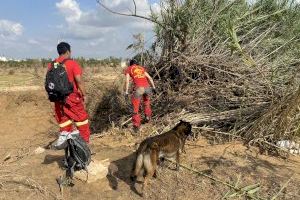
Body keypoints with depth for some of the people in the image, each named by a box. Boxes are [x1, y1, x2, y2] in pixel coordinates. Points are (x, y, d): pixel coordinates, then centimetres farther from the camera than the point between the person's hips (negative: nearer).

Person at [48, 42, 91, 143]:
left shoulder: (51, 65, 5)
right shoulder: (72, 63, -11)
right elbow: (79, 80, -15)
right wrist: (84, 94, -6)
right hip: (72, 97, -5)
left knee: (64, 120, 17)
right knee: (81, 118, 8)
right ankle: (85, 141, 15)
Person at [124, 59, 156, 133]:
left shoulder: (128, 69, 16)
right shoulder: (142, 68, 25)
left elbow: (127, 81, 3)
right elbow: (150, 78, 20)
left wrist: (126, 92, 4)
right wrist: (154, 87, 21)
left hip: (138, 88, -4)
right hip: (147, 87, 4)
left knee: (135, 108, 9)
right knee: (146, 101, 35)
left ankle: (136, 126, 10)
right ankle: (148, 116, 36)